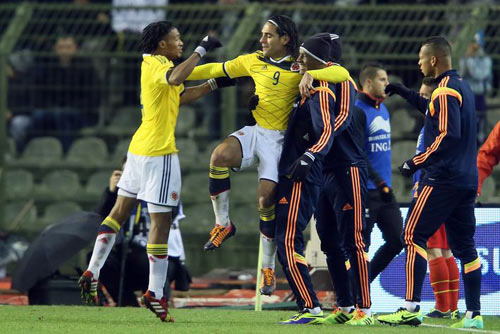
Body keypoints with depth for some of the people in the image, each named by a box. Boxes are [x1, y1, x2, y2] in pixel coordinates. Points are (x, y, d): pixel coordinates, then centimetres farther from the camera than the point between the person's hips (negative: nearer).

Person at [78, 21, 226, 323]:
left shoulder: (154, 63, 15)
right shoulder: (156, 66, -14)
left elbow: (180, 96, 26)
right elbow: (175, 78, -37)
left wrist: (214, 84, 21)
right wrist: (201, 50, -30)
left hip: (140, 149, 10)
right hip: (159, 152, -10)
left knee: (120, 212, 15)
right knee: (162, 222, -6)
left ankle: (92, 272, 14)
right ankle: (156, 293, -6)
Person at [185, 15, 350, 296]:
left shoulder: (299, 68, -4)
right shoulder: (253, 62, 10)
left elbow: (342, 74, -14)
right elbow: (217, 70, 20)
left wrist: (310, 74, -30)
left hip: (278, 139, -3)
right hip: (254, 132, 3)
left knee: (267, 196, -13)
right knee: (220, 155, -28)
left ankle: (269, 267, 5)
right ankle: (223, 224, -11)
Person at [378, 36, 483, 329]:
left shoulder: (445, 91, -12)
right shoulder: (463, 87, 16)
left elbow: (448, 135, -21)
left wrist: (417, 162, -16)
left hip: (442, 178, -9)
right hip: (467, 179, 9)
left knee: (414, 236, -7)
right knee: (464, 245, 9)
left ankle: (412, 308, -14)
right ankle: (474, 314, 5)